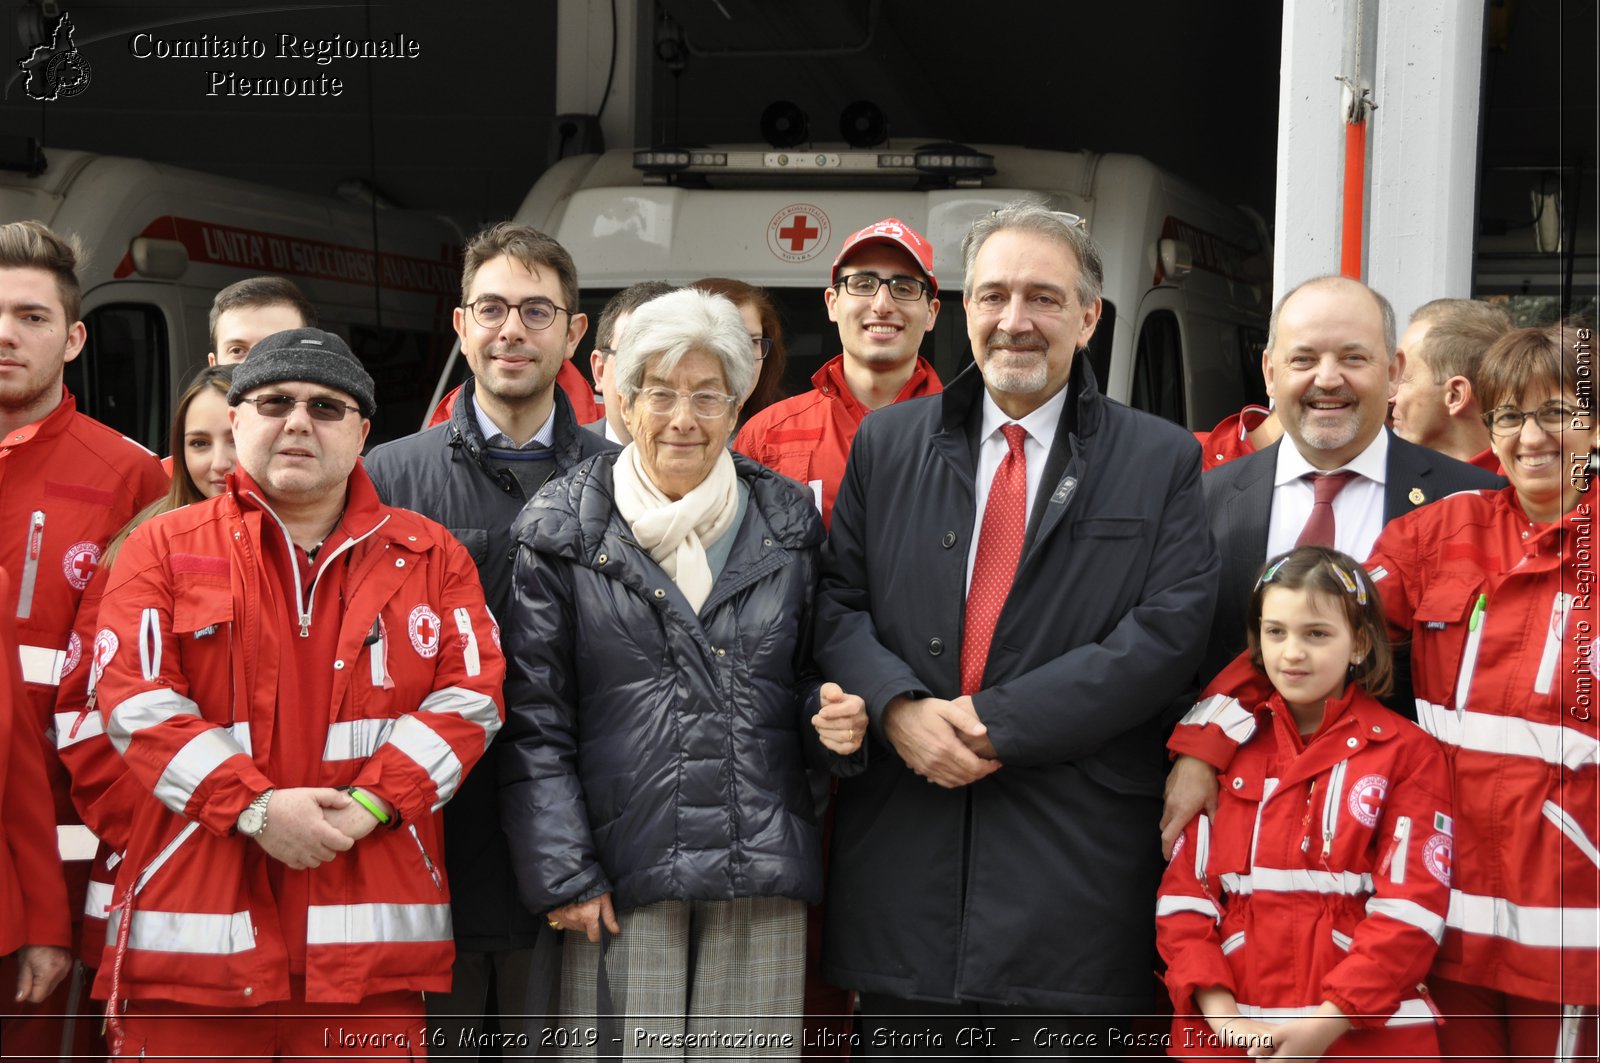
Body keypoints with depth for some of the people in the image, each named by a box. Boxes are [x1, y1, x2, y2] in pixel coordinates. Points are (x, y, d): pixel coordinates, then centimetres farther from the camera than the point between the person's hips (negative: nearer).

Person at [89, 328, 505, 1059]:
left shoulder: (431, 556, 11)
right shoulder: (164, 547, 8)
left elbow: (469, 697, 2)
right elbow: (136, 700, -3)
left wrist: (370, 802, -12)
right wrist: (254, 807, -13)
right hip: (194, 923, 0)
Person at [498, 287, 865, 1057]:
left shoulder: (787, 525, 10)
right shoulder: (564, 532, 2)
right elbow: (534, 723, 1)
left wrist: (831, 714, -4)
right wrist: (563, 875, -6)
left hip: (763, 875, 2)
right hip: (622, 875, -2)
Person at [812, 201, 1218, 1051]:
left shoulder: (1161, 462, 3)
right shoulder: (887, 443, 12)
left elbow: (1170, 629, -8)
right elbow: (836, 600, 8)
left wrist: (1002, 721, -13)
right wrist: (898, 707, -12)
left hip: (1070, 863, -2)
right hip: (901, 846, 2)